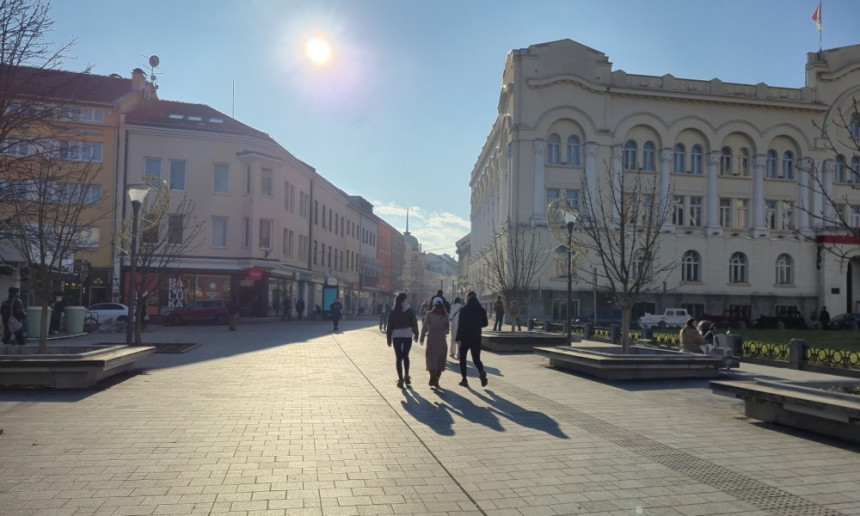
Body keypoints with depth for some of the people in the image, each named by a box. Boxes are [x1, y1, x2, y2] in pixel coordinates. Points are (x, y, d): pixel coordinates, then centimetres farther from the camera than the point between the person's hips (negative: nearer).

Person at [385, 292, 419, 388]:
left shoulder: (393, 312, -1)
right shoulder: (410, 311, -4)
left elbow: (389, 326, 0)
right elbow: (414, 324, -2)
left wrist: (389, 339, 6)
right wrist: (416, 335, 9)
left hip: (396, 336, 0)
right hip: (407, 335, 0)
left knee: (398, 357, 4)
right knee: (405, 356, 16)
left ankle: (400, 379, -1)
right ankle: (406, 376, 19)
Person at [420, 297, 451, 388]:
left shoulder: (429, 314, -3)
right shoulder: (445, 315, 4)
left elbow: (424, 327, -5)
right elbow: (448, 328, 8)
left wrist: (422, 338, 0)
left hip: (432, 339, -2)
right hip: (442, 340, 2)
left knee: (431, 358, 0)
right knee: (440, 360, 9)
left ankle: (432, 378, -14)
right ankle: (436, 380, 8)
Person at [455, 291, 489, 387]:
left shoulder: (464, 310, -11)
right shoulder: (482, 310, 2)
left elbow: (460, 325, -15)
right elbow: (485, 323, 10)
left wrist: (458, 339, -14)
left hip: (465, 338, -3)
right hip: (477, 338, 3)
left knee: (462, 358, 12)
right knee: (476, 358, 12)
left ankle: (464, 380, 10)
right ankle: (481, 372, -17)